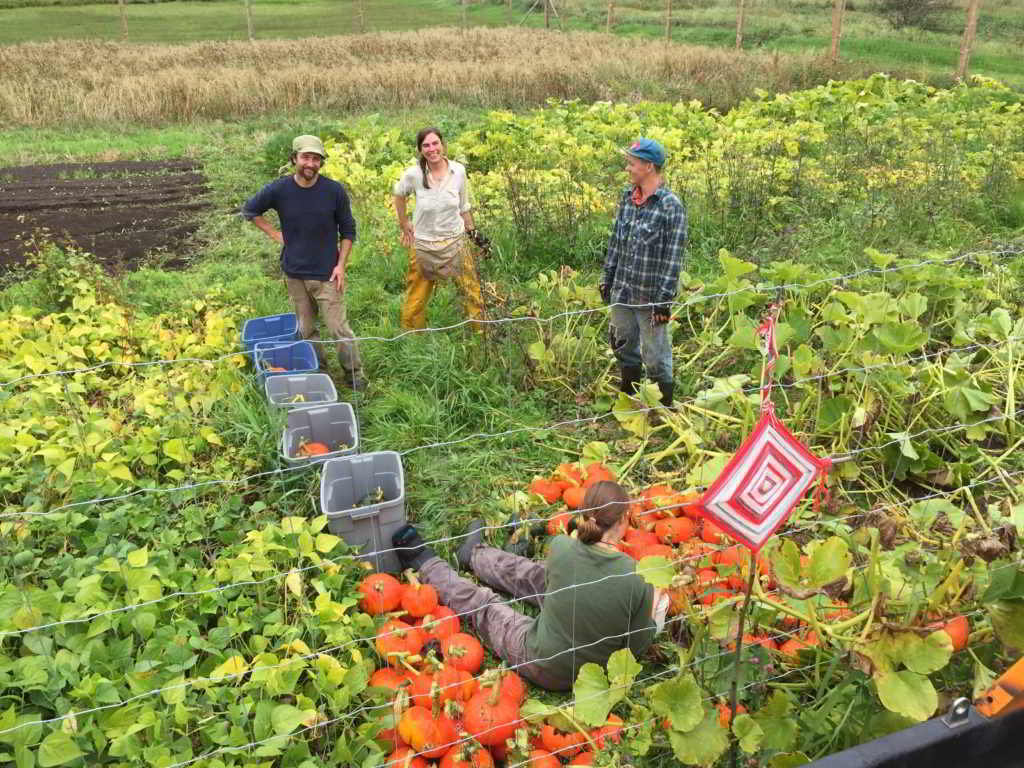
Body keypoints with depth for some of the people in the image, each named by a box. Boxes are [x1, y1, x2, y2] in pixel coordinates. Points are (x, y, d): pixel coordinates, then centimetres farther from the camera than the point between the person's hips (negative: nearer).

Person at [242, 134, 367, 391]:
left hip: (326, 274, -2)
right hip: (294, 273, 3)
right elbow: (249, 210, 11)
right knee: (306, 330, 14)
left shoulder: (334, 191, -10)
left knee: (339, 328, -3)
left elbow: (347, 230, 0)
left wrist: (341, 265, -7)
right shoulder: (279, 189, -7)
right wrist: (275, 235, 2)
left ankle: (355, 375, 12)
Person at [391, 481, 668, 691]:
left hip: (542, 665, -4)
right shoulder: (638, 581, -28)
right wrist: (652, 614, 2)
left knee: (479, 602, 19)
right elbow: (637, 645, -14)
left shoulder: (561, 546, -26)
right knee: (534, 574, 24)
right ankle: (473, 555, 53)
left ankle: (425, 563, 47)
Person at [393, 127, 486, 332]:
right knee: (416, 298, 8)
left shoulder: (458, 171, -9)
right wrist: (404, 224, 9)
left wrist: (472, 231, 10)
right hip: (423, 244, -1)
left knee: (473, 291, 4)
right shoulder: (413, 174, -15)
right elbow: (399, 195, 7)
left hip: (455, 240, 1)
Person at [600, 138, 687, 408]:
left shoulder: (671, 206, -16)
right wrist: (607, 278, 14)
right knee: (623, 346, 20)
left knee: (656, 355, 5)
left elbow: (673, 258, -16)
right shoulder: (627, 196, 5)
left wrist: (664, 299, -17)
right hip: (621, 293, 7)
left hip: (650, 298, -7)